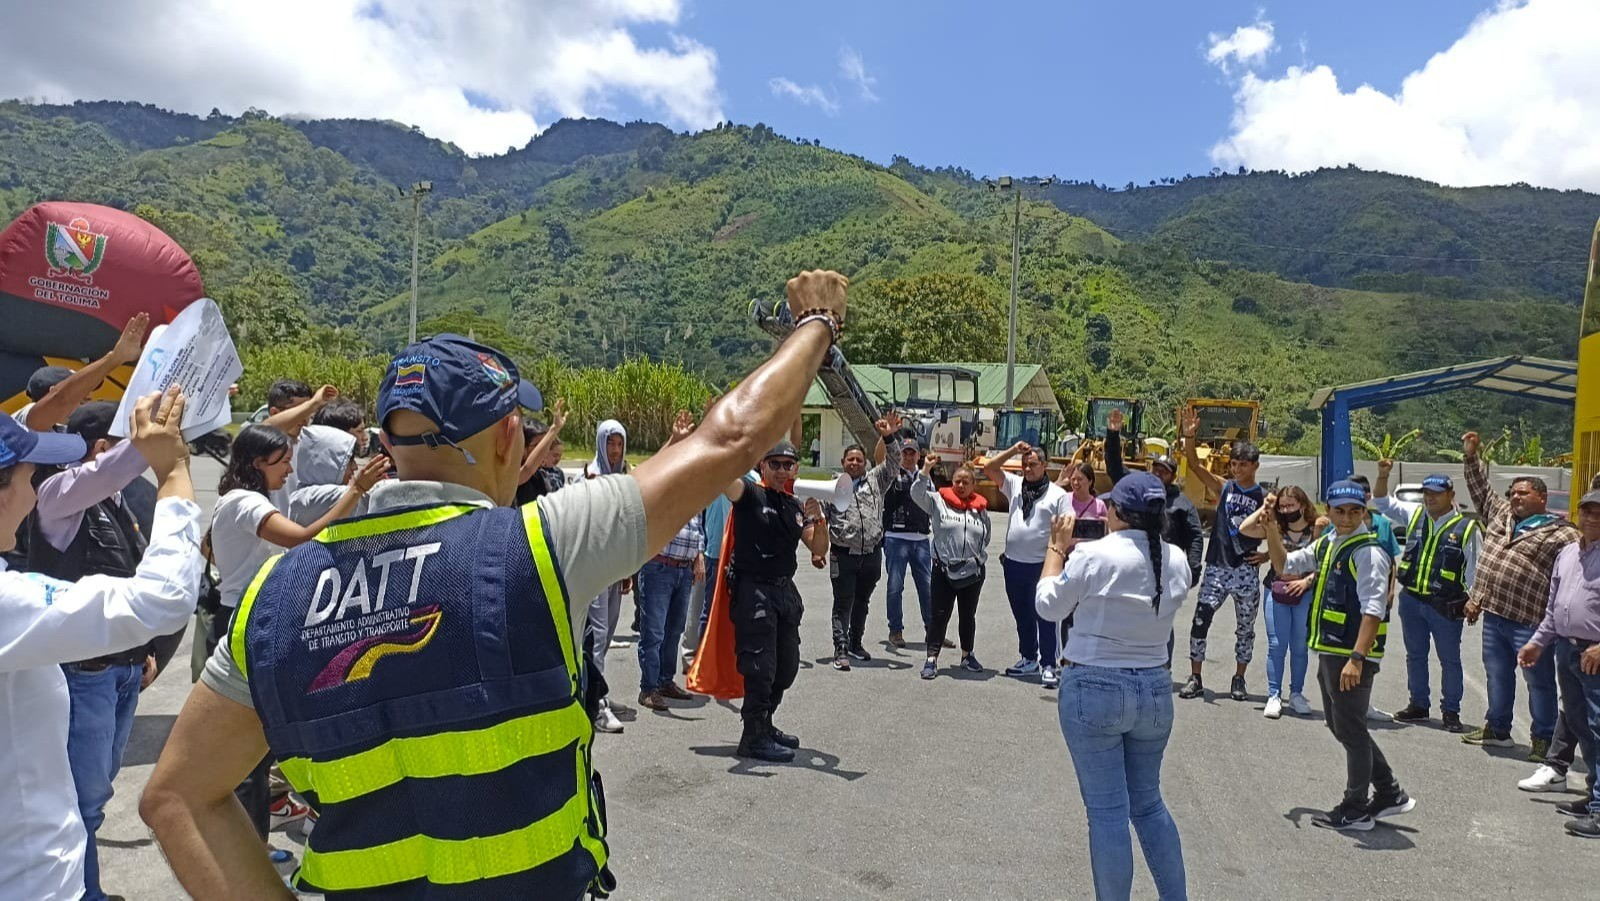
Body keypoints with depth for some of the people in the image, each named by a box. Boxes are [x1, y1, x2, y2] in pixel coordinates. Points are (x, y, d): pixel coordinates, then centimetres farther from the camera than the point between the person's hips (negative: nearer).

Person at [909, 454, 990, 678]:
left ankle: (967, 655, 29)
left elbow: (985, 538, 16)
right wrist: (926, 470, -23)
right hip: (944, 569, -3)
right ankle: (932, 658, 4)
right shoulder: (939, 501, -2)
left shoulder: (980, 508, 8)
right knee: (939, 614, -1)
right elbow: (917, 494, -16)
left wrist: (980, 560, 11)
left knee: (968, 615, 15)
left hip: (973, 570, 3)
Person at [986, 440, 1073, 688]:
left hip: (1042, 565, -5)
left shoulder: (1058, 494, -3)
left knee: (1044, 616, -2)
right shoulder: (1015, 484, 9)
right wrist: (1012, 451, -2)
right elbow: (989, 468, 5)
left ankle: (1048, 666, 4)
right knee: (1022, 616, 16)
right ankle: (1028, 659, 28)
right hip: (1013, 563, 5)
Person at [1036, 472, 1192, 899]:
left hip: (1093, 690, -5)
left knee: (1108, 811, 4)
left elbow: (1049, 606, -5)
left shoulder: (1093, 556, -16)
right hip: (1155, 690, 6)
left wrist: (1058, 548, 6)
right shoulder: (1176, 561, -1)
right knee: (1149, 803, 21)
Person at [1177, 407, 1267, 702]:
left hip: (1246, 570, 0)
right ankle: (1195, 679, 1)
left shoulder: (1265, 498, 0)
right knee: (1200, 619, -8)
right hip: (1217, 567, 0)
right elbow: (1194, 465, -8)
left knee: (1245, 627, 9)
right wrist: (1189, 437, -22)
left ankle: (1239, 680, 24)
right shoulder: (1223, 487, 3)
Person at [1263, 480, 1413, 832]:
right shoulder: (1326, 545, 11)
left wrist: (1356, 658, -26)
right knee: (1339, 725, 18)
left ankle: (1355, 810, 18)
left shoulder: (1369, 552, -16)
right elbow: (1284, 564, 24)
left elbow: (1373, 610, -22)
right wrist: (1273, 533, 8)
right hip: (1329, 651, 9)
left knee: (1350, 730, 3)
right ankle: (1390, 793, 31)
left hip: (1352, 655, -9)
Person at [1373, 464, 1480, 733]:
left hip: (1446, 606, -4)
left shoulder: (1466, 527, -5)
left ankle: (1451, 712, 17)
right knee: (1415, 655, 14)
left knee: (1449, 659, 6)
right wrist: (1383, 477, -2)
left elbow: (1474, 567, -2)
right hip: (1410, 600, 4)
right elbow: (1383, 504, 13)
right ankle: (1418, 705, 27)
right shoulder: (1414, 515, 6)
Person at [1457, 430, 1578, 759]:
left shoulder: (1561, 535, -7)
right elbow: (1481, 490, 26)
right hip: (1493, 615, 7)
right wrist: (1471, 457, 21)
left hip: (1529, 621, -7)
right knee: (1497, 676, 18)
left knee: (1539, 682, 5)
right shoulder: (1500, 514, 13)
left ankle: (1543, 739, 16)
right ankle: (1497, 729, 31)